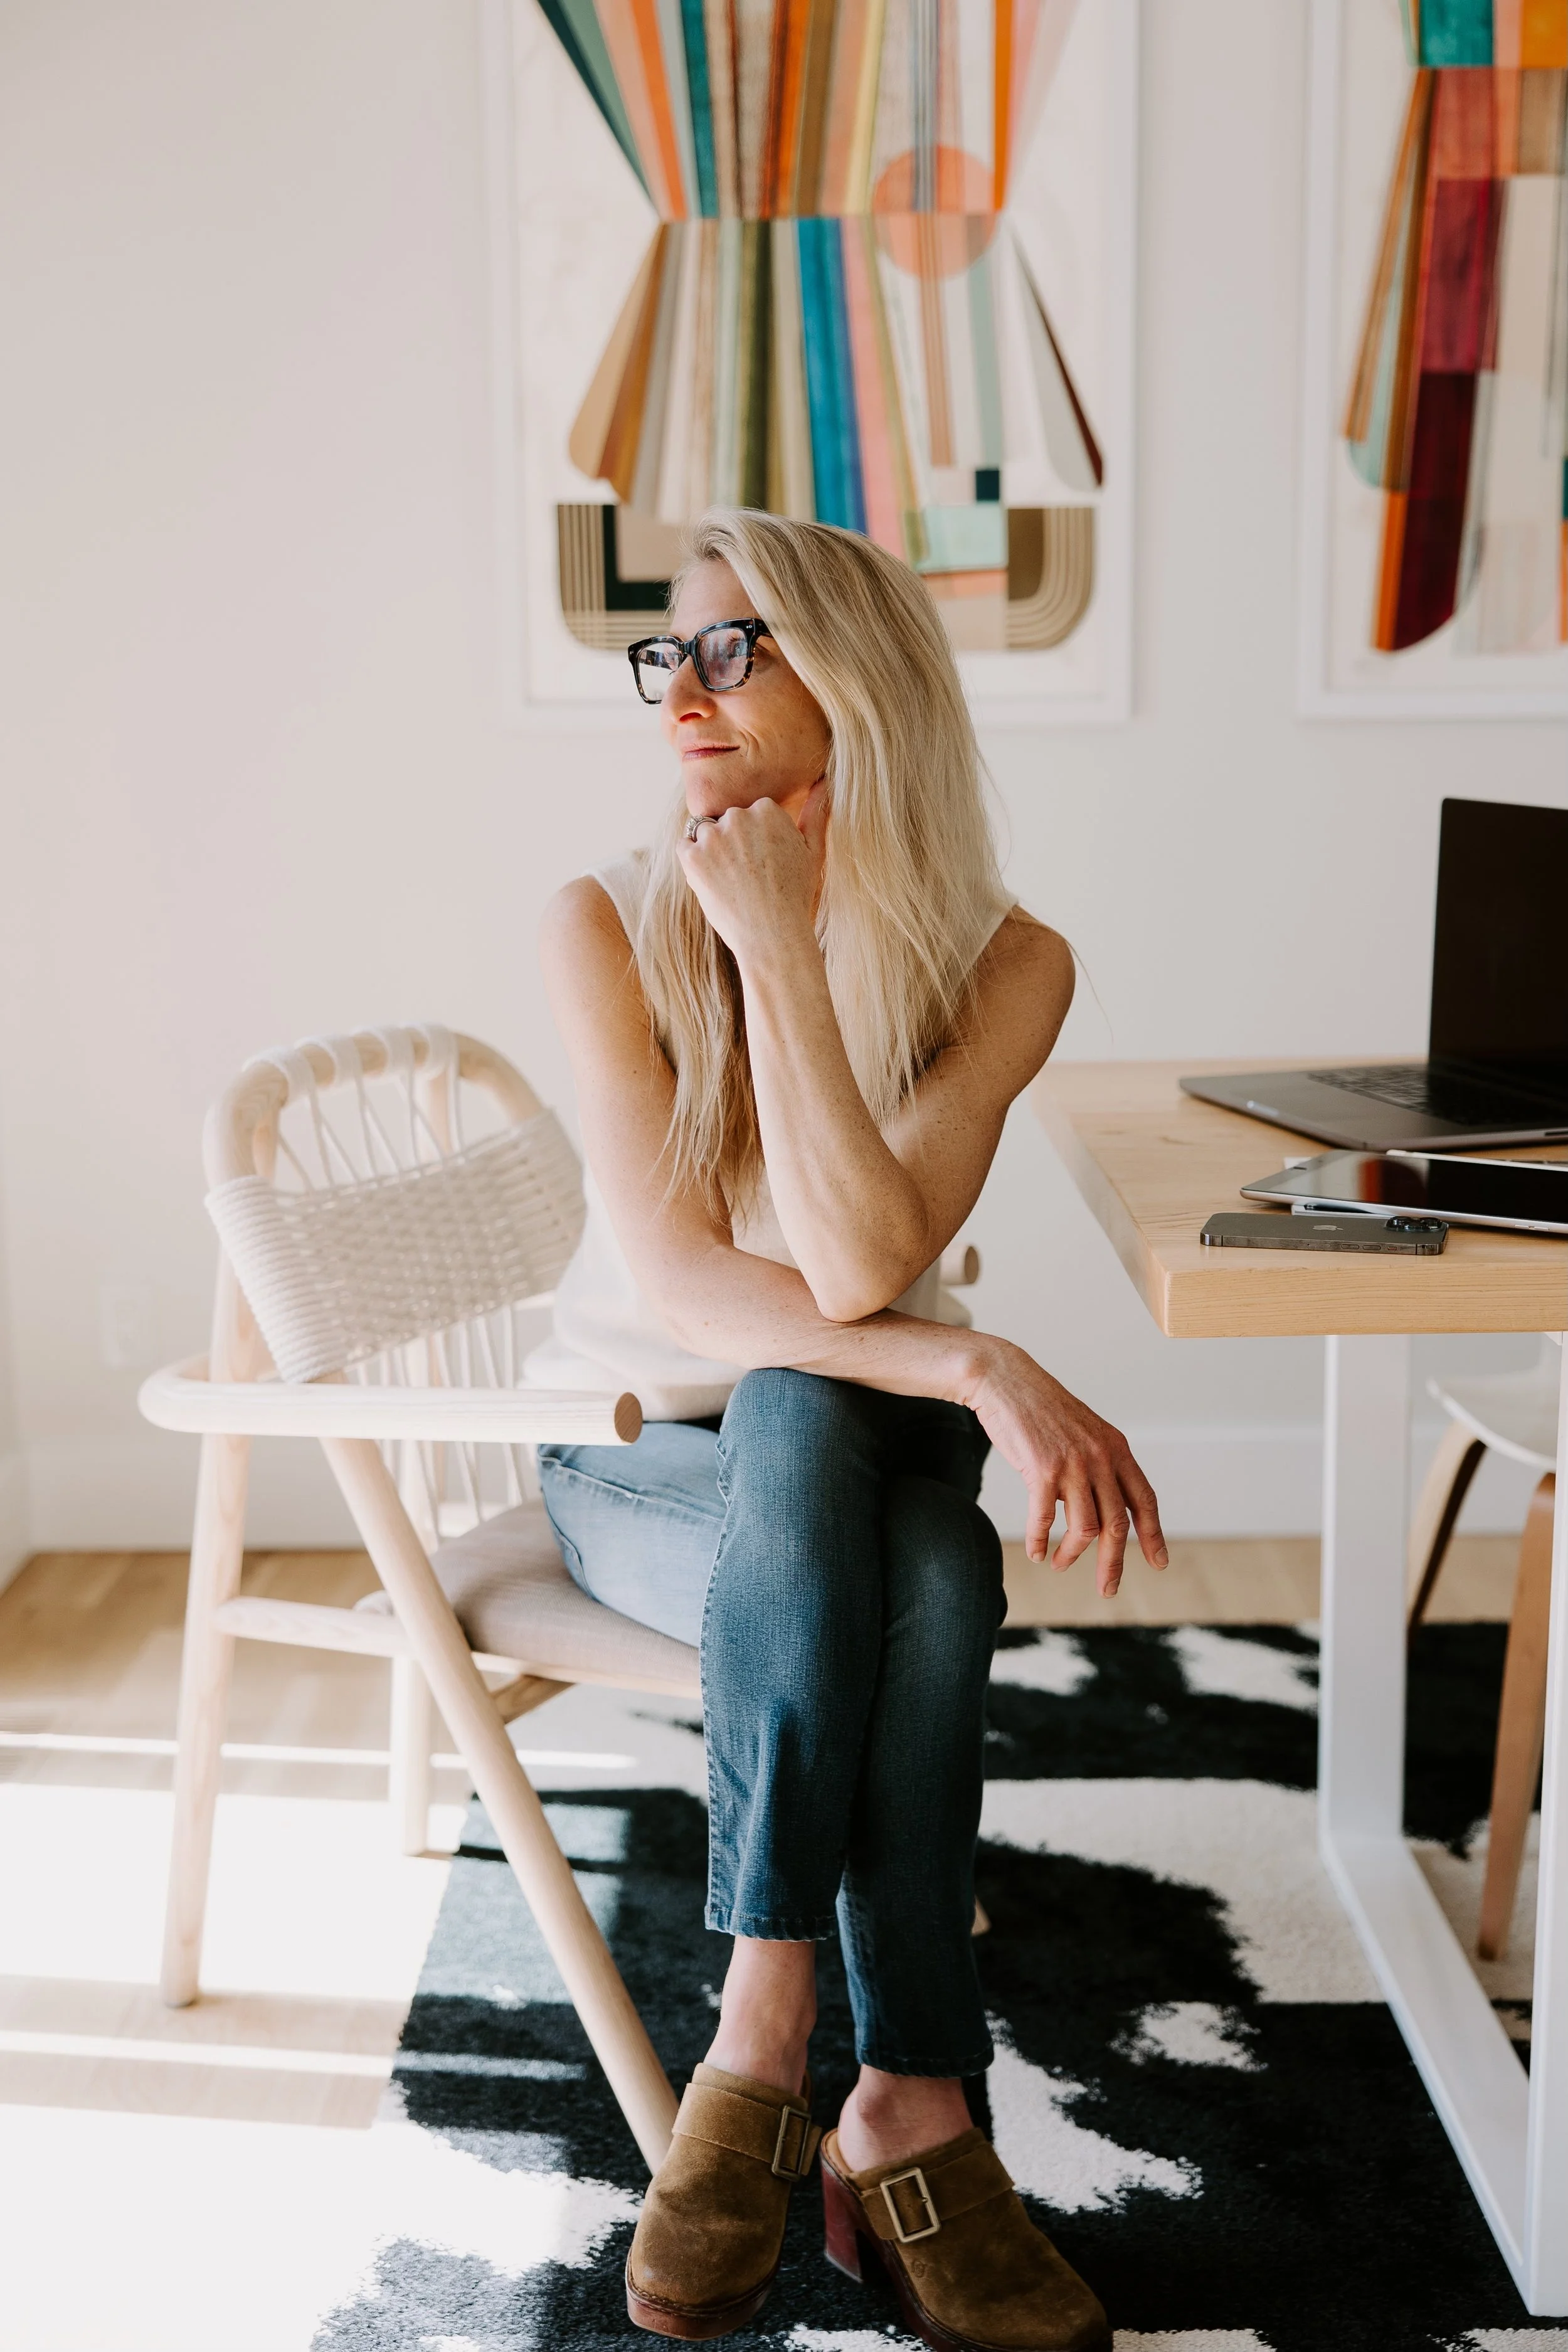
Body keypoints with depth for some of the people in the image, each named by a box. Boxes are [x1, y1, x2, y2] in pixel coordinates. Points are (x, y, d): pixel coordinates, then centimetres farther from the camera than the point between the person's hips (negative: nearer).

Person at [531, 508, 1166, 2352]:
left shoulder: (1005, 961, -11)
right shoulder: (612, 925, -12)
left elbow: (860, 1265, -25)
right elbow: (667, 1279, -22)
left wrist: (782, 950, -27)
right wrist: (978, 1371, -33)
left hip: (848, 1453, 1)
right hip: (643, 1459, -1)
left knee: (931, 1570, -35)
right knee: (807, 1426, -36)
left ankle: (761, 2055, -21)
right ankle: (909, 2114, -32)